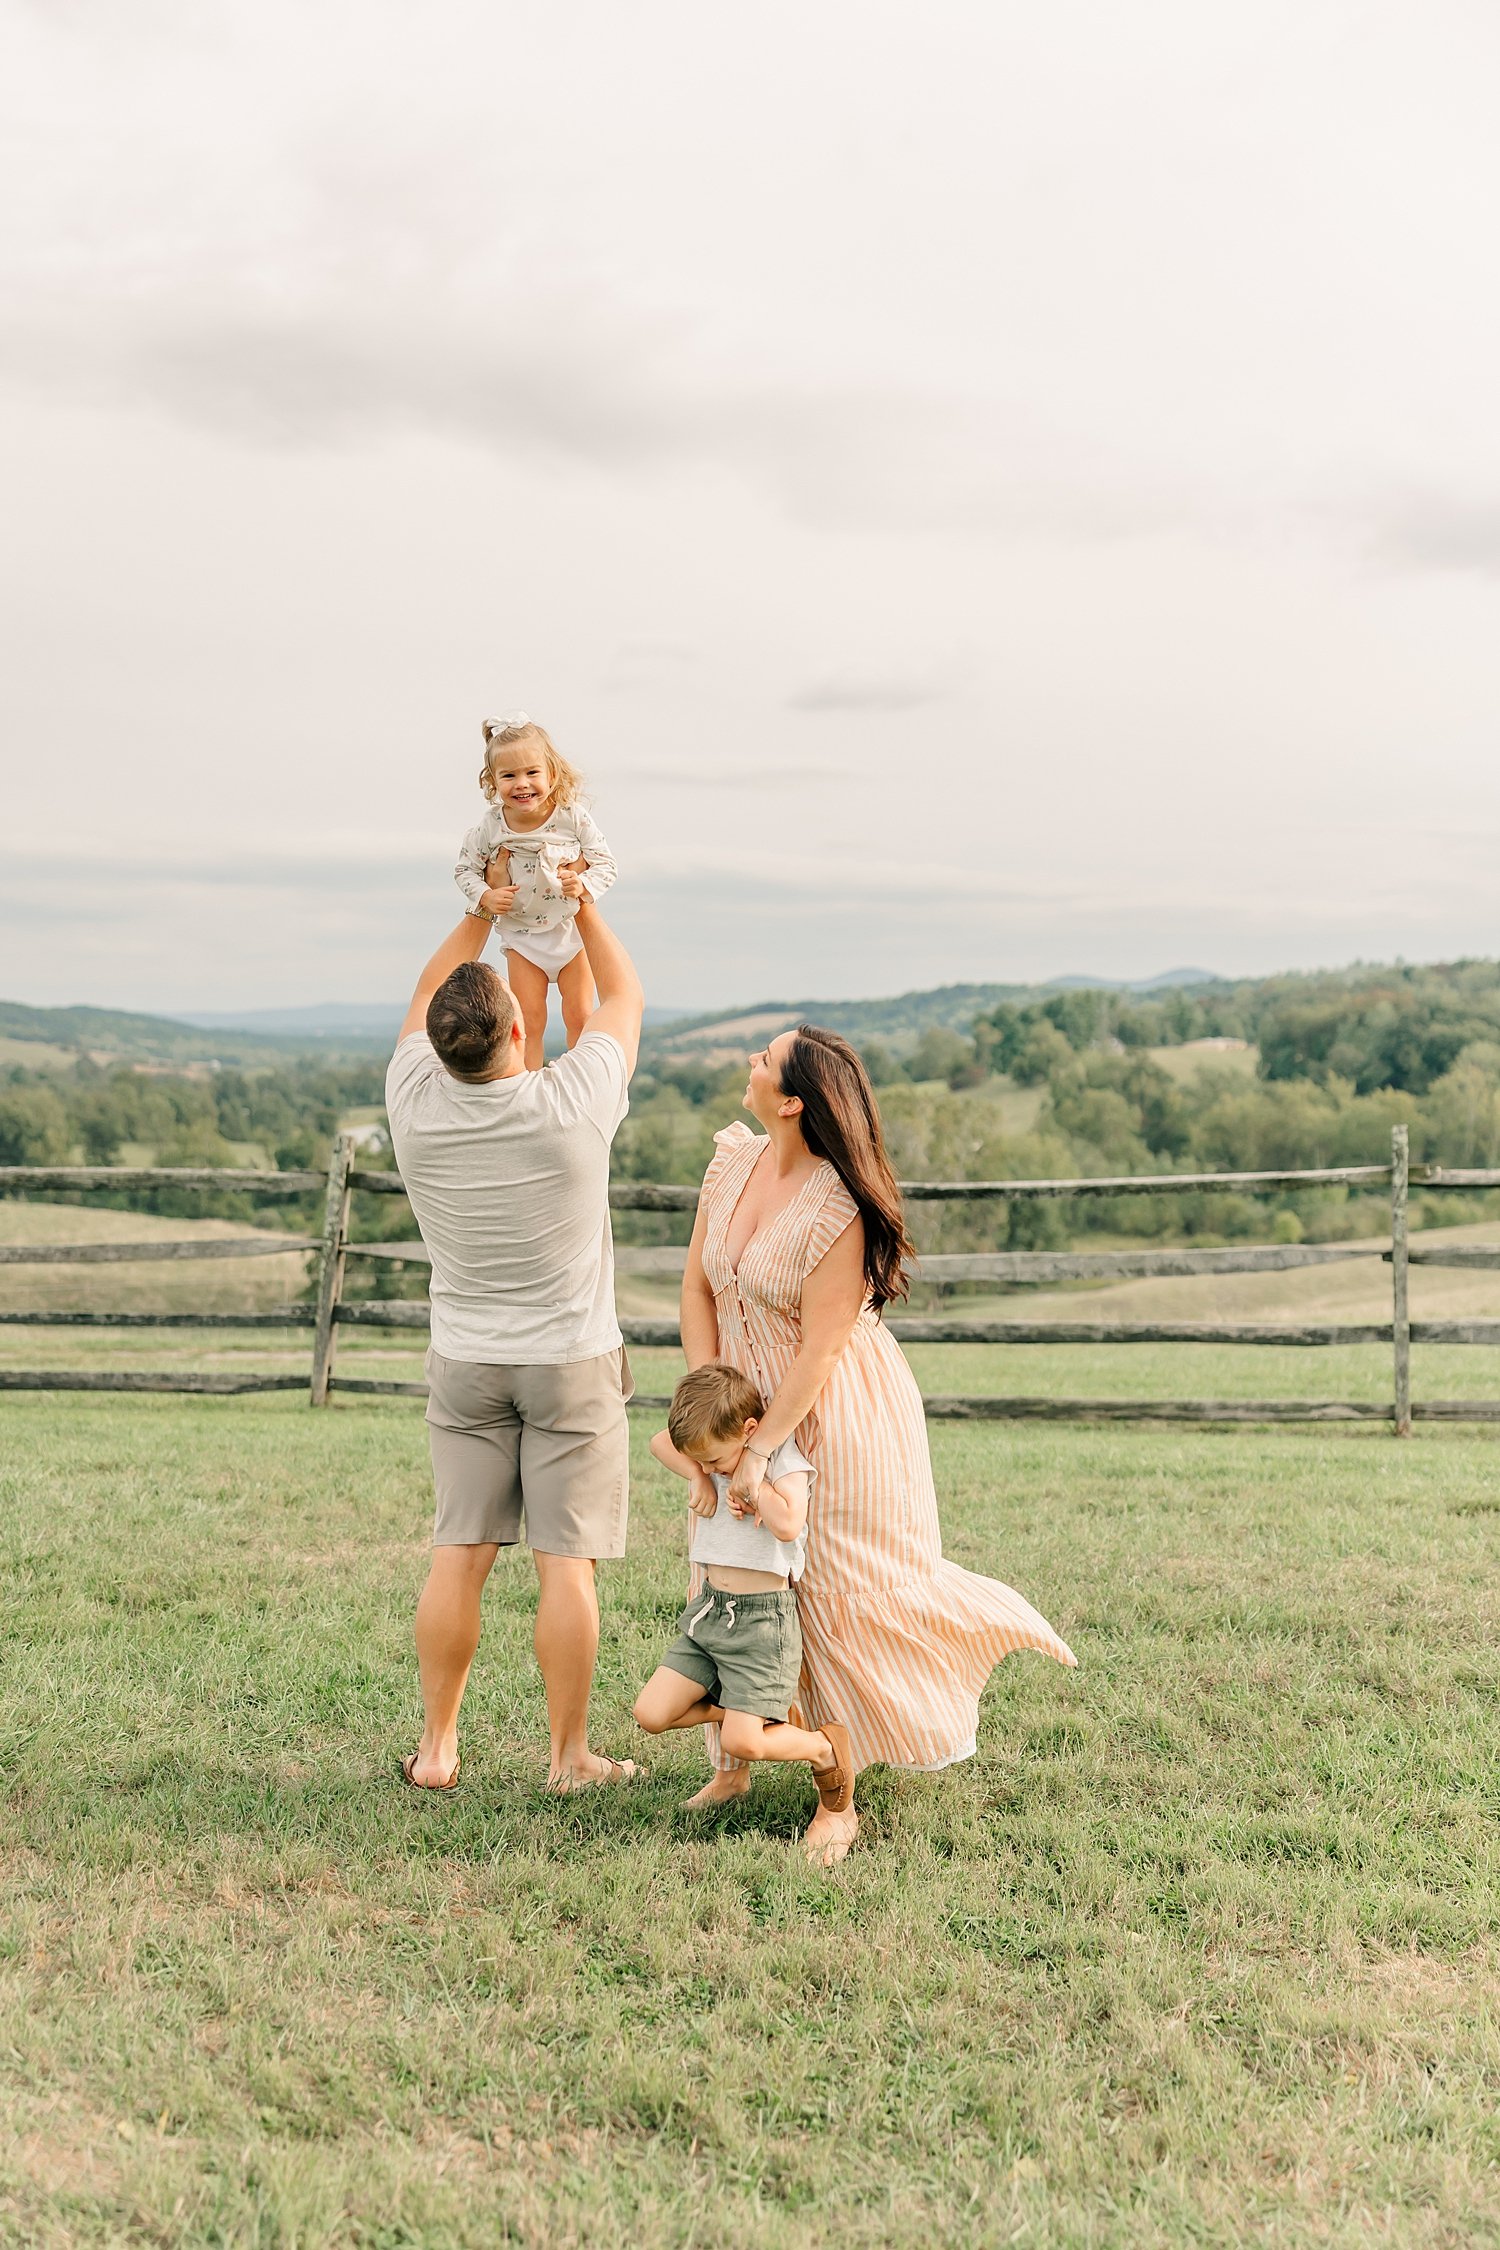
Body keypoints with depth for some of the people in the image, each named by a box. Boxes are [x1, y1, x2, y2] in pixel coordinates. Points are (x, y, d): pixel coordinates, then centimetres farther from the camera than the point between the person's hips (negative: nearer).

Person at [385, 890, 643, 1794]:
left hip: (465, 1363, 3)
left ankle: (437, 1746, 13)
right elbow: (625, 993, 1)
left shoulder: (416, 1104, -11)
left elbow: (425, 996, 11)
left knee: (460, 1552, 7)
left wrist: (484, 908, 17)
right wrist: (581, 901, 13)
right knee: (567, 1560, 1)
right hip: (574, 1363, -3)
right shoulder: (573, 1104, -18)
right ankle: (571, 1755, 8)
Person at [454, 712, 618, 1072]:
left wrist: (583, 885, -30)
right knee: (530, 1022, 3)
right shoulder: (490, 829, -17)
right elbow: (465, 869, -2)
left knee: (579, 1017, 6)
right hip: (522, 936, 0)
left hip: (572, 930, 0)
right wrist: (485, 897, -20)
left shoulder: (574, 817, -19)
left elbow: (605, 863, -12)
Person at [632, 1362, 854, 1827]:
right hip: (709, 1611, 8)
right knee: (651, 1714, -2)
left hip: (762, 1618, -7)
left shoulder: (784, 1457, -13)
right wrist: (699, 1478, -1)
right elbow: (660, 1442, 16)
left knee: (743, 1743, -15)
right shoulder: (719, 1448, 6)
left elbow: (787, 1524, -28)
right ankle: (756, 1712, 17)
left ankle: (824, 1746, 13)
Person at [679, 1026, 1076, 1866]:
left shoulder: (839, 1208, -25)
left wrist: (760, 1450, -22)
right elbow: (698, 1287, 1)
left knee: (836, 1595, 1)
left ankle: (838, 1801, 14)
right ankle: (734, 1761, 28)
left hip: (832, 1415, -7)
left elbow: (819, 1349, -23)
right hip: (747, 1402, 7)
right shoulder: (732, 1164, -4)